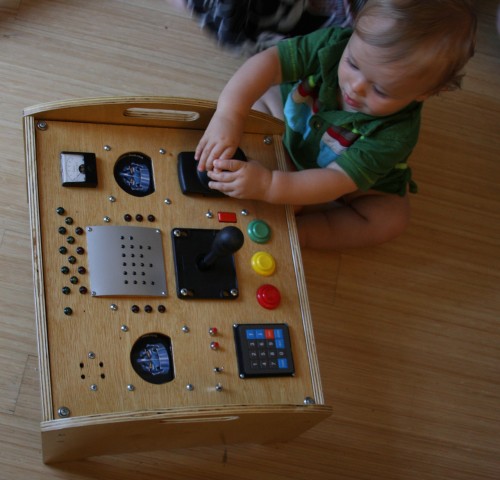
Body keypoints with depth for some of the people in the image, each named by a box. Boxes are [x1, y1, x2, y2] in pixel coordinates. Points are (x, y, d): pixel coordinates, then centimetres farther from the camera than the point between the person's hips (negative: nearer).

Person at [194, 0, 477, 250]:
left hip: (363, 184, -3)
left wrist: (269, 186, -59)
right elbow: (268, 61, -40)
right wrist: (229, 115, -56)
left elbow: (337, 181, -46)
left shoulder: (395, 133, -41)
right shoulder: (333, 45, -35)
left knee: (391, 218, -25)